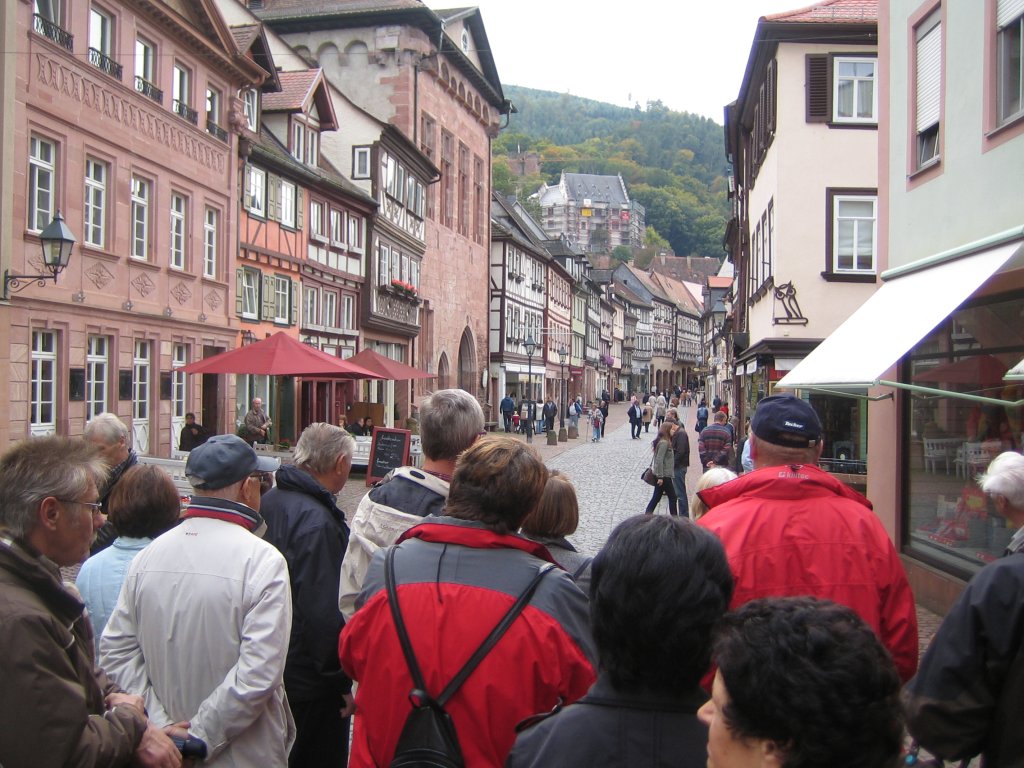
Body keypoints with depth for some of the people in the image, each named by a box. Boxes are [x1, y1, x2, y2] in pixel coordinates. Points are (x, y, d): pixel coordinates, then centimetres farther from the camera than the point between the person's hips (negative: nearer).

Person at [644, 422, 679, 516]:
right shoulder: (664, 443, -17)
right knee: (672, 497, 1)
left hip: (662, 474, 9)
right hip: (664, 475, -9)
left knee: (656, 497, 12)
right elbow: (659, 460, -21)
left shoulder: (665, 442, 12)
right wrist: (660, 476, -21)